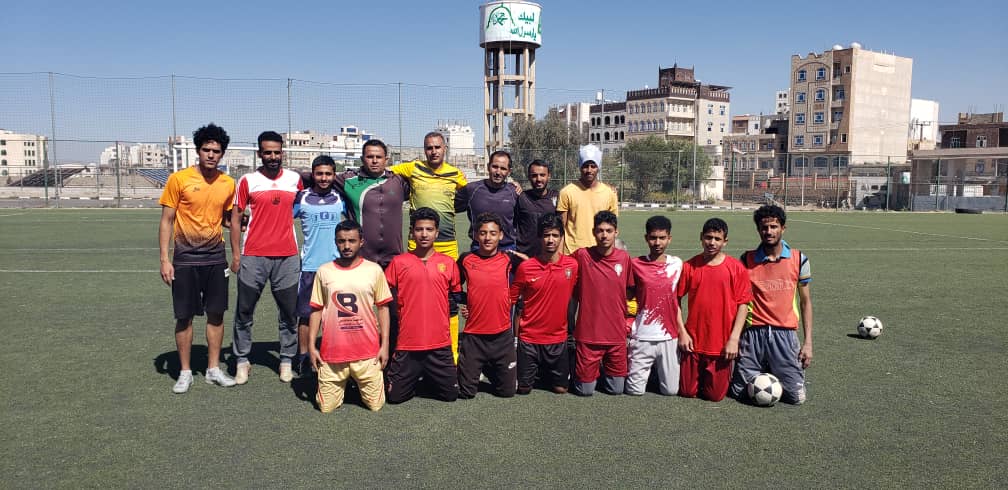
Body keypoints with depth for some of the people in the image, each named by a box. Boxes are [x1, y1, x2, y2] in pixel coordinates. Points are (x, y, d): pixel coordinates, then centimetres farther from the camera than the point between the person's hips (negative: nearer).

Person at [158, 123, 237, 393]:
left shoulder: (228, 184, 3)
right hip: (185, 259, -3)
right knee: (184, 317, 4)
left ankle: (213, 369, 20)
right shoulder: (178, 179, -7)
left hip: (216, 258, 3)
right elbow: (166, 221, -5)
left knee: (217, 314, 7)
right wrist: (165, 259, -9)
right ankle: (185, 372, 17)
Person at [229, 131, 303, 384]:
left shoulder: (295, 179, 6)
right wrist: (235, 254, -1)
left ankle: (286, 360, 17)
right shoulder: (248, 180, 1)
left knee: (289, 313, 6)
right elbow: (235, 218, 3)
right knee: (244, 312, 6)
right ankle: (242, 361, 18)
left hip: (287, 256, 1)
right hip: (253, 256, -1)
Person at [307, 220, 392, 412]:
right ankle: (343, 384, 35)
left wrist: (385, 345, 0)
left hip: (367, 353, -1)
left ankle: (358, 382, 34)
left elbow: (383, 308, 3)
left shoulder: (374, 270, 0)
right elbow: (316, 310, 7)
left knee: (375, 404, 3)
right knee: (327, 407, 4)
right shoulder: (324, 271, 2)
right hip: (332, 352, 1)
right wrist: (311, 346, 3)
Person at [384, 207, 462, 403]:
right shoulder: (399, 262, 0)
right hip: (407, 344, -1)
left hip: (439, 344, 1)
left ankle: (429, 379, 35)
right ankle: (415, 379, 34)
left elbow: (457, 295, 15)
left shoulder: (448, 263, 3)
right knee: (395, 396, 3)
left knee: (451, 394, 5)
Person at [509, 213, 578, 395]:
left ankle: (547, 371, 38)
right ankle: (536, 370, 36)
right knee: (524, 388, 5)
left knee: (560, 388, 9)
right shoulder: (525, 267, -10)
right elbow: (511, 299, 0)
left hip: (558, 338, 2)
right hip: (529, 337, -1)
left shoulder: (572, 265, -6)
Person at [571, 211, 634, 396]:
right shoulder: (581, 256, -9)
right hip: (588, 334, -2)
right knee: (585, 390, 6)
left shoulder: (624, 258, -1)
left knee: (616, 389, 9)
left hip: (617, 334, 2)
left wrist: (628, 319, 11)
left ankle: (608, 371, 39)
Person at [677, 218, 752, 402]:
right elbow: (676, 300, 4)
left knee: (715, 395, 6)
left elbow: (743, 304, -4)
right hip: (693, 342, 1)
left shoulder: (736, 268, -5)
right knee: (687, 391, 8)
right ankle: (700, 375, 38)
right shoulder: (689, 266, -2)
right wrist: (682, 332, -3)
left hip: (722, 345, -1)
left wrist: (734, 338, -10)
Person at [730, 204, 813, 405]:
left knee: (796, 396, -4)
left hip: (785, 333, 0)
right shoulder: (747, 260, 1)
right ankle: (763, 371, 32)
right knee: (740, 392, 1)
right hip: (753, 331, 0)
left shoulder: (799, 259, 2)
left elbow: (805, 301, 7)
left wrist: (808, 342, 3)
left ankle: (774, 372, 27)